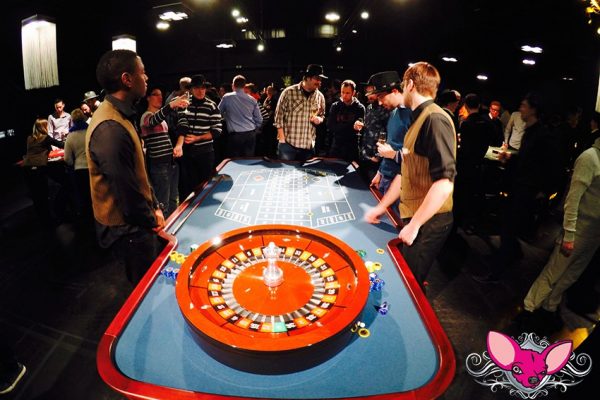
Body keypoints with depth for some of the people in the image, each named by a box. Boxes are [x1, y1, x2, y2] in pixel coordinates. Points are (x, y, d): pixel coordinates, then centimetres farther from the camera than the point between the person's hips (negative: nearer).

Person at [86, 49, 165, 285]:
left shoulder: (120, 116, 7)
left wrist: (154, 207, 9)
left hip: (137, 223, 9)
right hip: (129, 230, -9)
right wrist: (151, 221, -10)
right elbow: (126, 190, -26)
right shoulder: (110, 129, -28)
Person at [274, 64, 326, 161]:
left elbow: (322, 115, 21)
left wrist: (319, 119, -4)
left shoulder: (320, 96, 7)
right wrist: (282, 139, -8)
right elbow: (279, 115, -4)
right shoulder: (289, 92, -5)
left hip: (309, 146, 4)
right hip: (288, 143, -4)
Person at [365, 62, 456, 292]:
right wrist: (381, 207, 16)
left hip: (428, 222, -8)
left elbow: (444, 183, -25)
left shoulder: (435, 119, -18)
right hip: (413, 215, 9)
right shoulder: (419, 120, 13)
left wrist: (414, 224, -21)